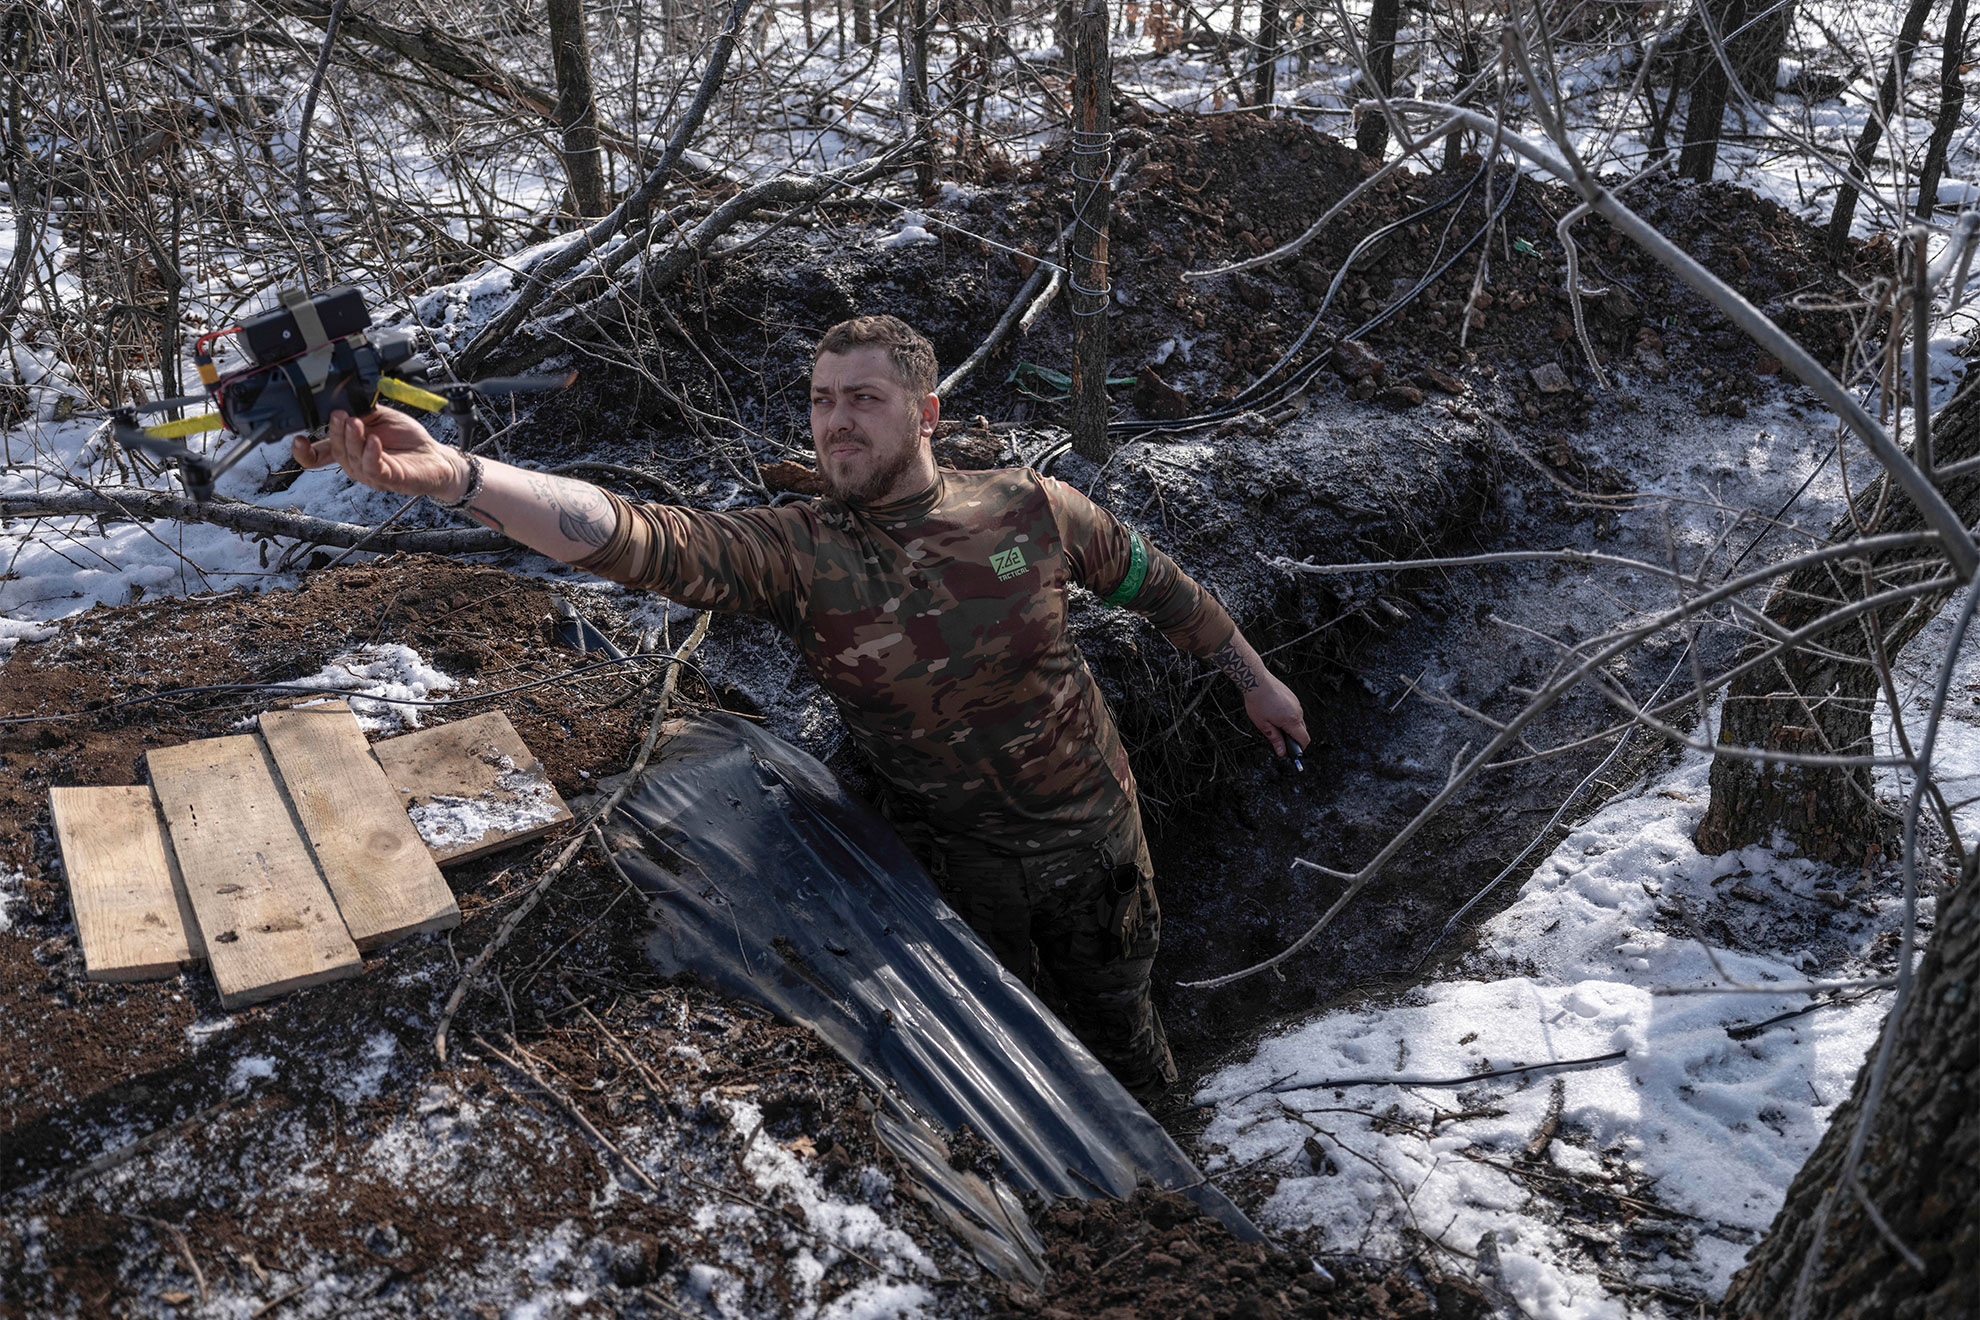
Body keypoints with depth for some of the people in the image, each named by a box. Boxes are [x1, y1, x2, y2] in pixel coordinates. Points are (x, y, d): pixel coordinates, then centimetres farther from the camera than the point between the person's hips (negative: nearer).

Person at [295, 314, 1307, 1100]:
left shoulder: (1030, 507, -14)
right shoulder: (796, 553, -20)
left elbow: (1156, 584, 3)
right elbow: (641, 539, -37)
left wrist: (1252, 678, 14)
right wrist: (452, 476, -52)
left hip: (1093, 833, 2)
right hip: (959, 866, -1)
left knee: (1113, 1007, 25)